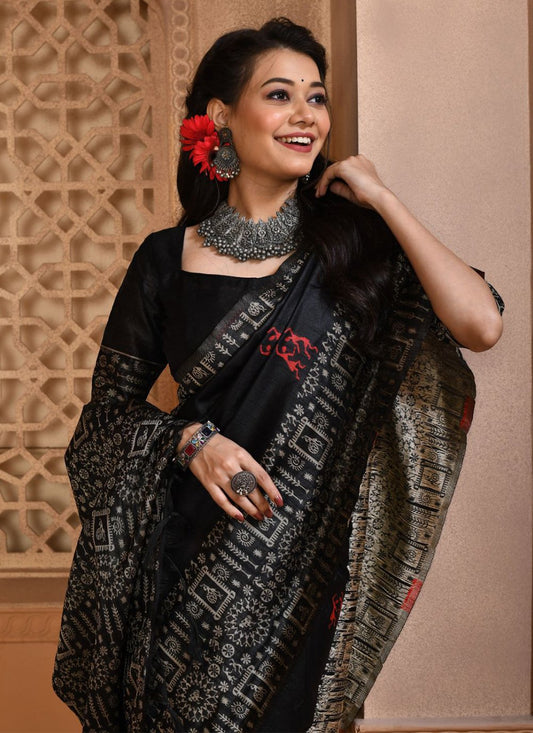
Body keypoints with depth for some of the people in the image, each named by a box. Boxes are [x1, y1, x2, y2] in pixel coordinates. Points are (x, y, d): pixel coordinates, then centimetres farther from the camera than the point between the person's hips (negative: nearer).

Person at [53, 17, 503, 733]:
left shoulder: (353, 242, -3)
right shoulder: (167, 258, -1)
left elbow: (481, 324, -18)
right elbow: (112, 405, 6)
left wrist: (381, 198, -12)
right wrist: (192, 441, -13)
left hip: (307, 556, 0)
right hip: (187, 552, 1)